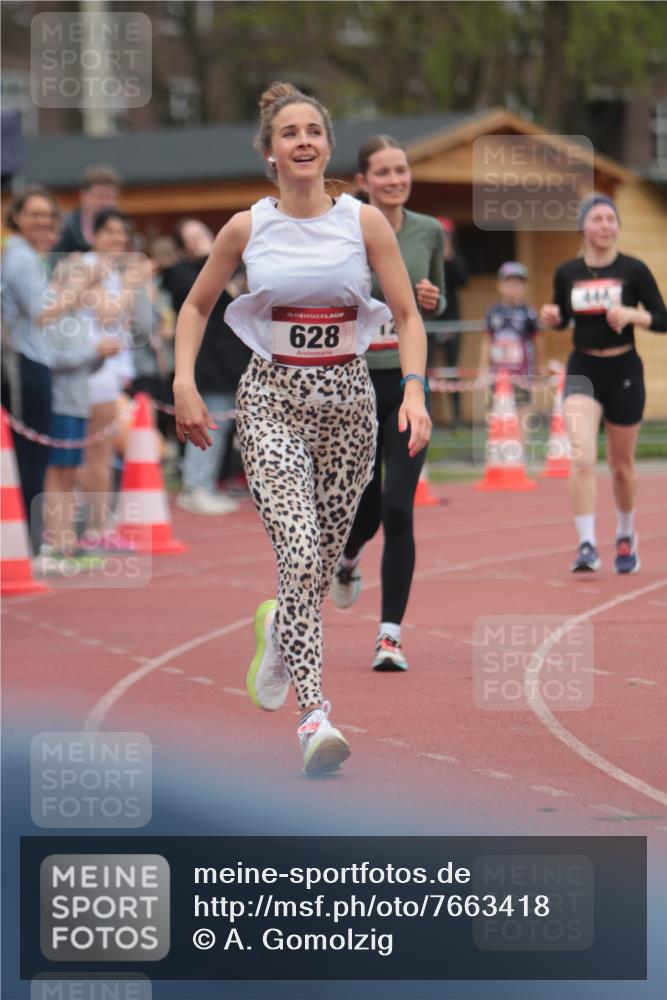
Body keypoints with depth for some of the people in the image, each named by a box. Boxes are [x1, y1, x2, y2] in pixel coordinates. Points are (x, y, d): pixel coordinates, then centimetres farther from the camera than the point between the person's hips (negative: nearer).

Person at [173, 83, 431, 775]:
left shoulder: (364, 221, -1)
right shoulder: (246, 228, 0)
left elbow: (407, 315, 2)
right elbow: (196, 307, 14)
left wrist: (414, 391, -13)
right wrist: (184, 385, 2)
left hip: (346, 397, 2)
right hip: (271, 399, -2)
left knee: (325, 559, 9)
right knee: (299, 554, -18)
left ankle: (278, 629, 44)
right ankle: (314, 715, -19)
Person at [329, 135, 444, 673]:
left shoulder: (429, 232, 3)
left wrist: (432, 301, -5)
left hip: (407, 385, 1)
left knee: (398, 510, -10)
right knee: (365, 508, 3)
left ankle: (391, 633, -5)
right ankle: (347, 560, 41)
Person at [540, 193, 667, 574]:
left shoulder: (634, 270, -6)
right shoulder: (567, 273, 1)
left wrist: (630, 315, -21)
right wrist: (551, 317, -6)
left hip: (623, 371, -1)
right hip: (583, 370, 1)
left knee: (621, 466, 12)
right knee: (583, 459, -18)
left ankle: (626, 538, 36)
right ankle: (587, 546, -17)